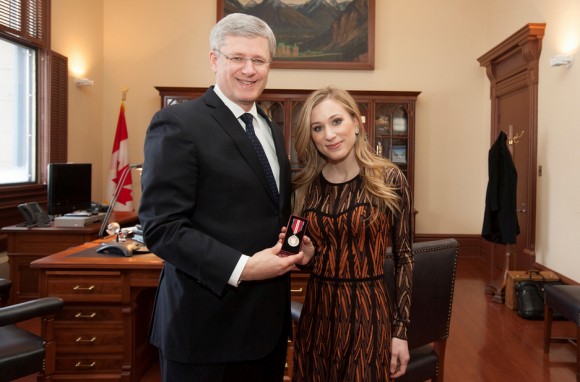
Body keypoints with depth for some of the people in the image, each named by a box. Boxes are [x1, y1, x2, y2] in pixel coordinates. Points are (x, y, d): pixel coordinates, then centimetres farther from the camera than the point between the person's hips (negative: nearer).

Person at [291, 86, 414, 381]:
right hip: (316, 312, 3)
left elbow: (404, 256, -4)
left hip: (368, 313, -3)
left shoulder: (389, 179, -8)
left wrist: (401, 330, -5)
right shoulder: (305, 185, 1)